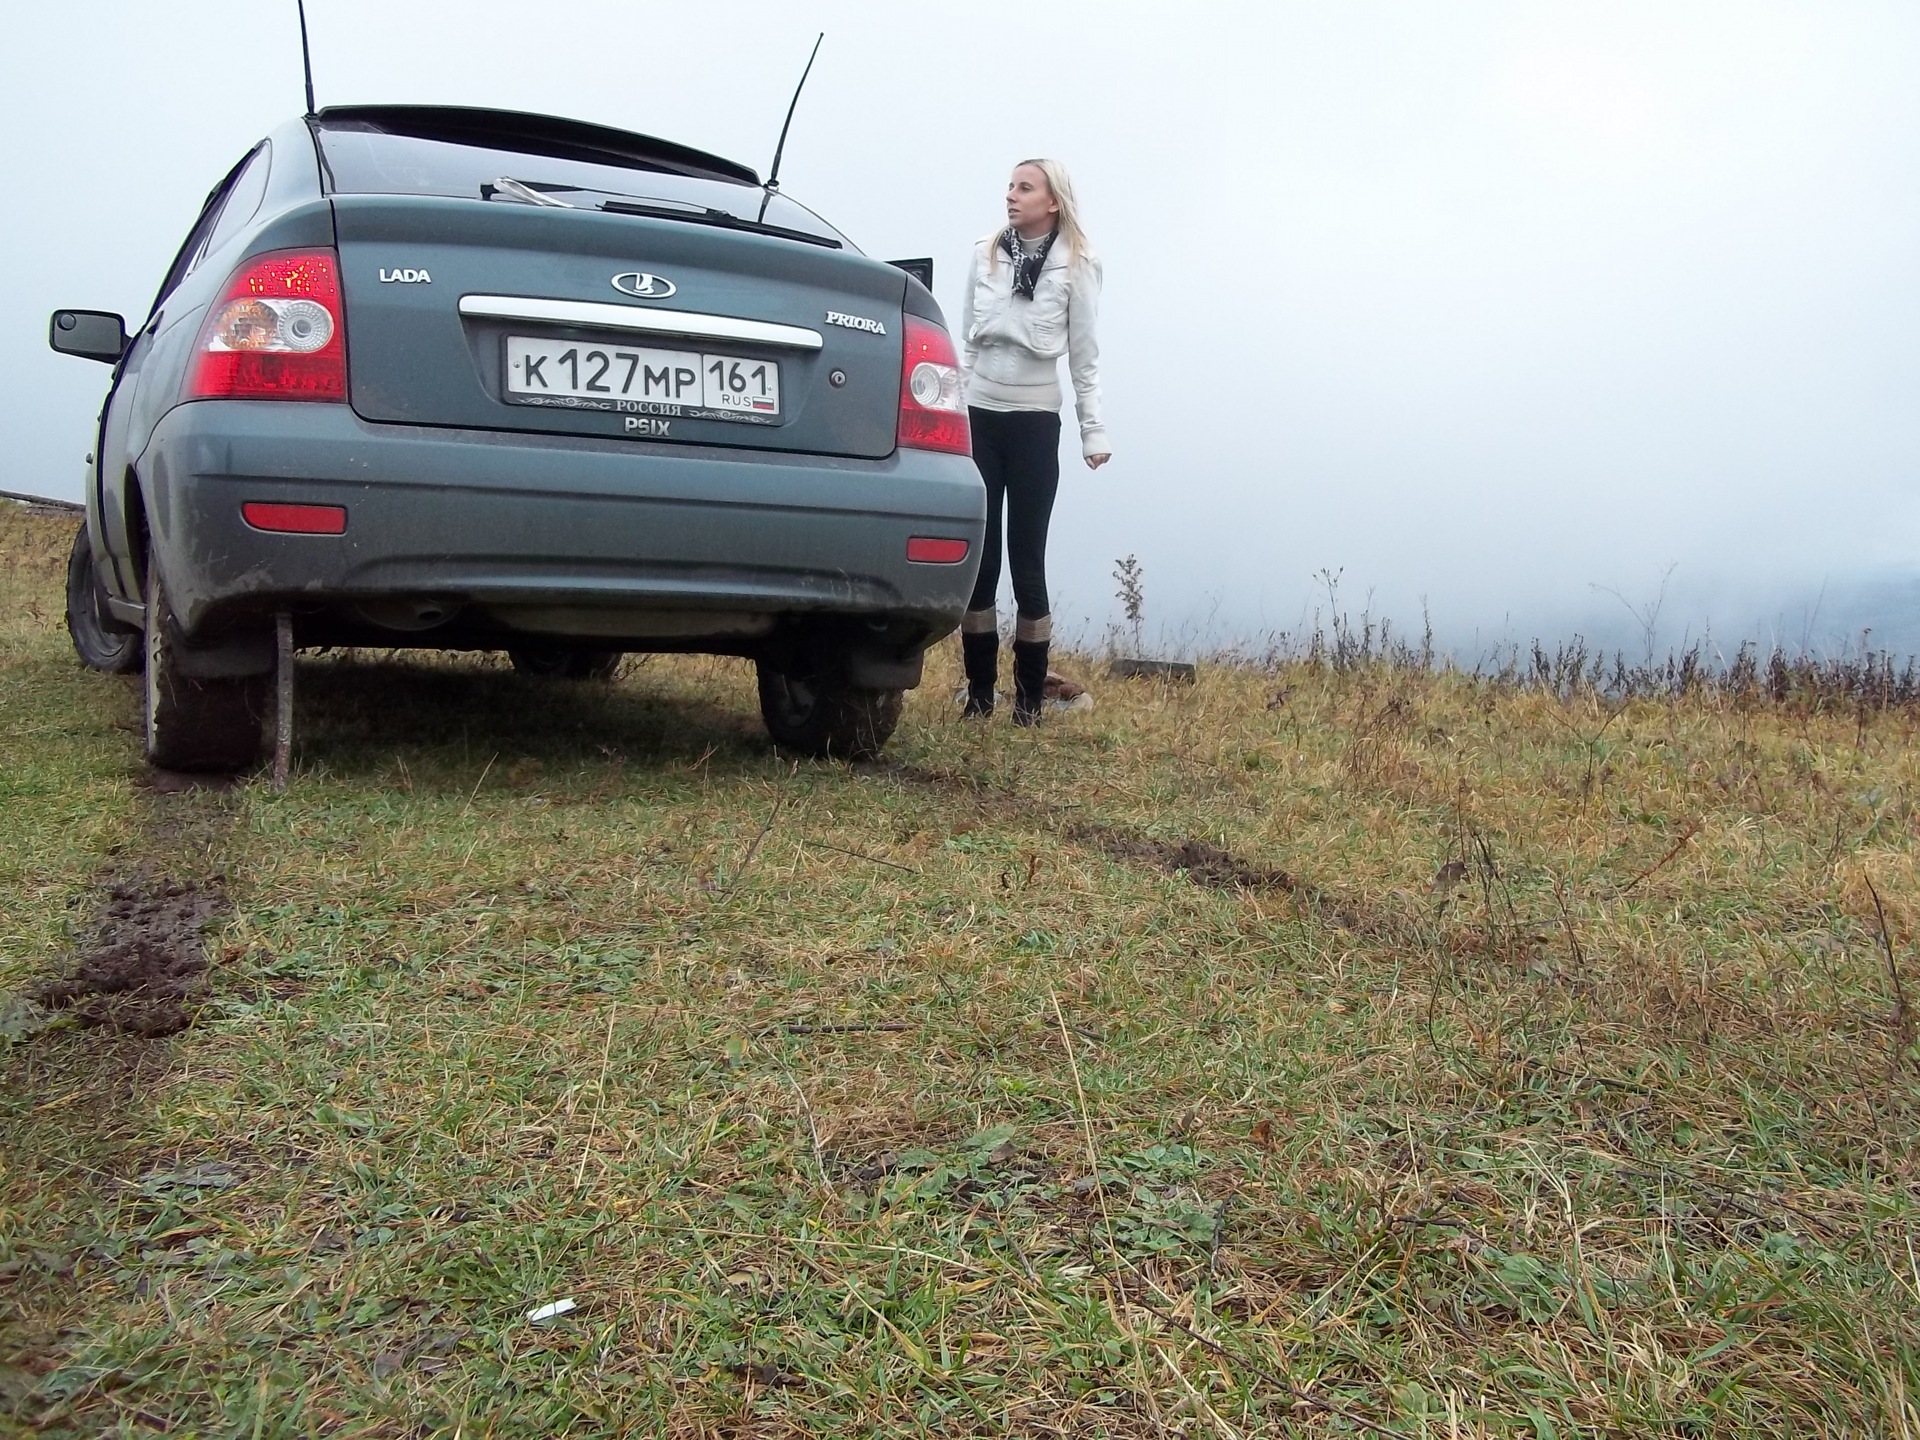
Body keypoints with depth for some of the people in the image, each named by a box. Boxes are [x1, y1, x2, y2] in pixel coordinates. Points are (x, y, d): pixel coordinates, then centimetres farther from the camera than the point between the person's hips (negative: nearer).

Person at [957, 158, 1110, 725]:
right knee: (978, 555, 2)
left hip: (1035, 421, -3)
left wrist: (1094, 430, -3)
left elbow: (1084, 355, 0)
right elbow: (967, 338, 11)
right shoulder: (985, 254, 7)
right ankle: (979, 692, 9)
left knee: (1027, 559, -1)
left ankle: (1030, 699, 6)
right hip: (978, 416, 3)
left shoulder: (1076, 265, -1)